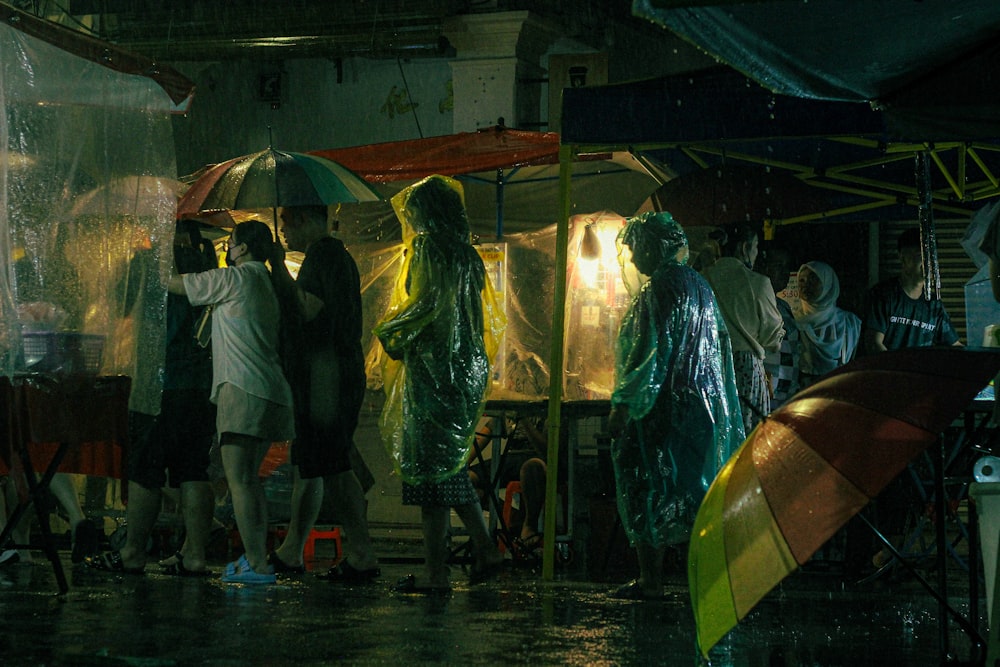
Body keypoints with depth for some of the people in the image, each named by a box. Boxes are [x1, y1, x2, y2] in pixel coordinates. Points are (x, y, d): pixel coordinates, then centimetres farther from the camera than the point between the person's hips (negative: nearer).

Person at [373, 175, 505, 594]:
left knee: (429, 466, -6)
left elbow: (424, 303, -19)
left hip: (431, 369, -9)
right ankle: (484, 548, 11)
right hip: (464, 368, 9)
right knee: (452, 463, 17)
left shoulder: (429, 249, -10)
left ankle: (436, 572, -6)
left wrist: (388, 330, -3)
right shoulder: (466, 253, 15)